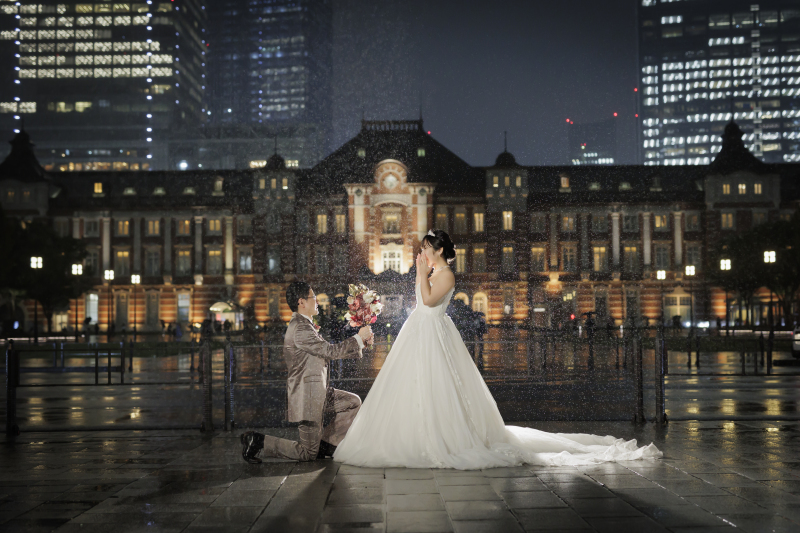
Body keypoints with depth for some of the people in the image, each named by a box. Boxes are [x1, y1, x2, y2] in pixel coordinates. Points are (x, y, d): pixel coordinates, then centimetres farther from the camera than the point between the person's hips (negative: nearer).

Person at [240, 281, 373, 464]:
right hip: (307, 397, -10)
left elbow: (326, 353, 17)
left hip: (317, 393, 10)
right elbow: (331, 351, -19)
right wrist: (358, 338, -7)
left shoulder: (304, 325, 14)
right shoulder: (300, 328, -20)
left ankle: (324, 443, 14)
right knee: (308, 454, -3)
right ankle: (258, 441, 2)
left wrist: (359, 344, 13)